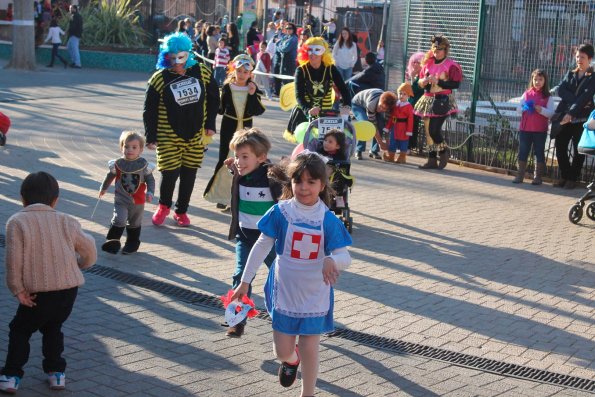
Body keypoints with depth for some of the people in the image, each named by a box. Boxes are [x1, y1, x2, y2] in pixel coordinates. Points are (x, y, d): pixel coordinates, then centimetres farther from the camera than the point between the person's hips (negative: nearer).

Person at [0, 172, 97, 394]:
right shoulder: (66, 221, 8)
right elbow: (90, 250, 12)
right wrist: (79, 265, 32)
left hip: (38, 293, -3)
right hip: (70, 288, 4)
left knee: (20, 330, 16)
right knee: (53, 328, 26)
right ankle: (56, 372, 22)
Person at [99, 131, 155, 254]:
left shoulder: (144, 165, -11)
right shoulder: (118, 164, -8)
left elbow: (150, 180, -4)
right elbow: (110, 176, 9)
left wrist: (150, 193, -20)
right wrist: (103, 188, 23)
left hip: (138, 201, 1)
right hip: (121, 200, -1)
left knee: (134, 223, 16)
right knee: (119, 220, -16)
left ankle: (132, 243, 32)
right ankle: (112, 241, -1)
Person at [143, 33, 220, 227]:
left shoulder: (202, 72, -3)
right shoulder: (159, 78, -10)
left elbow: (213, 98, 10)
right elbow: (149, 110, -3)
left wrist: (210, 124, 6)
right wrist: (151, 137, -4)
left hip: (196, 135, 3)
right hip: (168, 136, -3)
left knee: (189, 173, 8)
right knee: (170, 172, -7)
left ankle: (181, 211, 27)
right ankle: (164, 206, 22)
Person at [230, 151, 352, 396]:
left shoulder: (328, 220, -11)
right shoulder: (281, 212, -10)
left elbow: (344, 257, -13)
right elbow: (262, 247, -2)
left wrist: (332, 260, -37)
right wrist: (245, 281, 0)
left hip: (315, 296, -1)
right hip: (284, 293, 1)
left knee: (309, 350, 7)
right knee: (282, 351, 10)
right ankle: (291, 359, 47)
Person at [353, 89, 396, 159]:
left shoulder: (387, 103, -27)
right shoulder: (371, 104, -42)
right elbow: (373, 125, -38)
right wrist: (381, 143, -36)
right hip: (357, 105, -5)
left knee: (381, 124, -15)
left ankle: (374, 151, -4)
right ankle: (358, 151, -16)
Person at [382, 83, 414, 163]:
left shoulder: (409, 107, -10)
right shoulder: (395, 105, 8)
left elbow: (410, 119, -13)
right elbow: (391, 117, 12)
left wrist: (409, 131, -16)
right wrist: (387, 127, 11)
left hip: (403, 129, -6)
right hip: (394, 127, 6)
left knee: (403, 143, 4)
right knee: (392, 142, 12)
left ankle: (402, 158, 14)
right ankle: (390, 157, 22)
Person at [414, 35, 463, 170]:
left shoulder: (451, 65, -7)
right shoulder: (428, 64, 11)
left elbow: (455, 84, -14)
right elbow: (420, 81, 18)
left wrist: (437, 81, -18)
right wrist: (424, 81, -5)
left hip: (442, 101, -7)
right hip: (428, 100, 7)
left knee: (434, 131, -13)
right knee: (428, 131, 7)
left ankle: (443, 153, 13)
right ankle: (432, 160, 15)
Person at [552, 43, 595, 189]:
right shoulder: (570, 74, 14)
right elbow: (560, 90, -1)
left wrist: (571, 113, -22)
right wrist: (576, 101, -15)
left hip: (581, 118, -4)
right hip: (564, 116, 4)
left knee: (578, 150, 0)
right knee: (560, 147, 2)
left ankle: (572, 178, 9)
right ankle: (564, 176, 15)